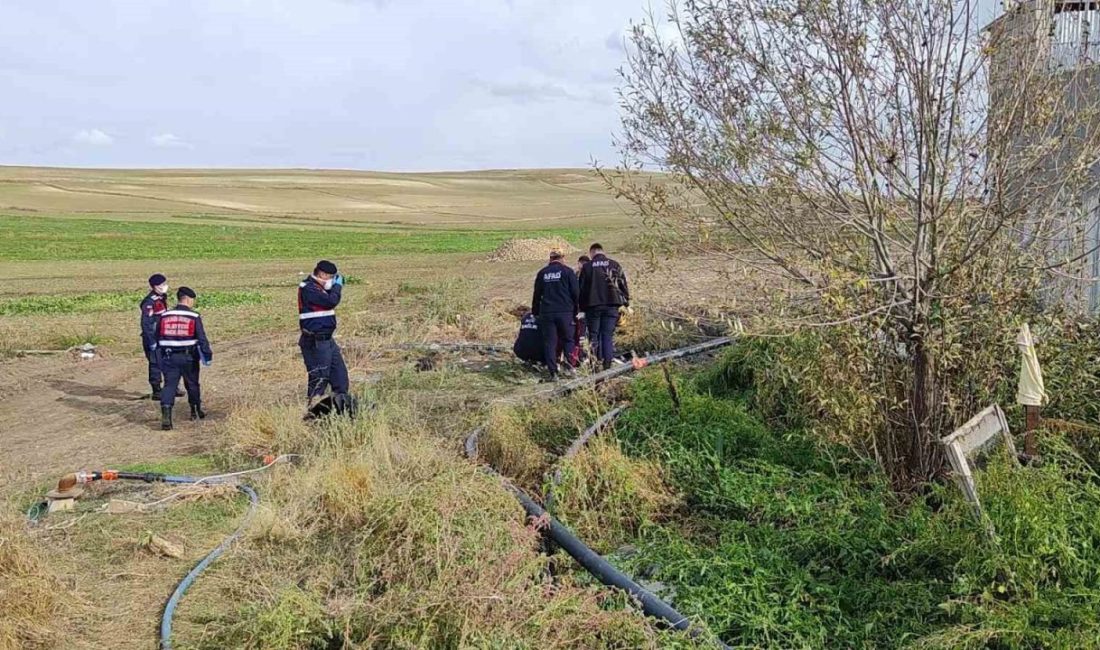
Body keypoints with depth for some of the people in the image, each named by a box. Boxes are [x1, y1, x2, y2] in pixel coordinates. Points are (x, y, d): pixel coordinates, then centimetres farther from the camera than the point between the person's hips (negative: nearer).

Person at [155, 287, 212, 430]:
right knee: (192, 384, 16)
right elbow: (202, 338, -10)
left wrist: (160, 356, 24)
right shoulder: (194, 316, -7)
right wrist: (208, 355, -4)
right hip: (188, 356, -2)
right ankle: (196, 411, 31)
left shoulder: (164, 315, 6)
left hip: (169, 356, 2)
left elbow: (157, 338, 13)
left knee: (169, 385, -2)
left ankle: (166, 414, -20)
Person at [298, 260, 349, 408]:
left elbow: (330, 302, 20)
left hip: (326, 339, 10)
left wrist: (337, 287, 5)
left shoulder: (318, 287, 14)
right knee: (319, 377, -5)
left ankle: (342, 401, 23)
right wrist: (337, 285, -9)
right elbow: (331, 301, -25)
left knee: (339, 372, 14)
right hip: (315, 342, -10)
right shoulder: (308, 288, -17)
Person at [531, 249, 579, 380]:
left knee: (549, 343, 4)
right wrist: (575, 311, 9)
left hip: (546, 313, 2)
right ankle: (569, 364, -8)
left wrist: (535, 312, 24)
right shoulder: (568, 271, 1)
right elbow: (576, 293, -1)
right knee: (568, 339, 11)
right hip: (565, 312, -2)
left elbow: (536, 294, 14)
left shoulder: (542, 273, 10)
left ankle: (553, 372, -1)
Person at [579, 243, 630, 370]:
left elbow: (582, 288, 5)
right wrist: (626, 302, 12)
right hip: (611, 305, 1)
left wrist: (582, 306, 12)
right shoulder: (614, 265, 6)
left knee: (593, 335, 6)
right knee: (608, 335, 3)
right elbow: (623, 284, 6)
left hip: (593, 305, -1)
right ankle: (608, 363, -5)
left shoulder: (587, 267, 3)